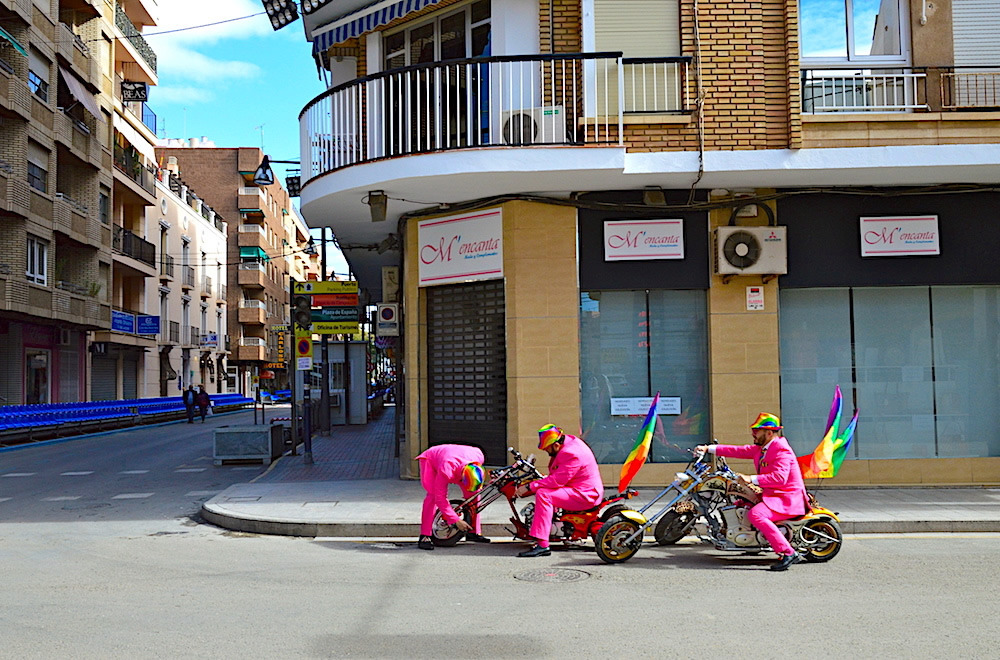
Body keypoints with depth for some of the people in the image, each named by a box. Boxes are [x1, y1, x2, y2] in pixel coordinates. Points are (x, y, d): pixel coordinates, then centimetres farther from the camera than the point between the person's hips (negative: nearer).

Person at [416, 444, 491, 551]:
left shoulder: (478, 457, -31)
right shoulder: (446, 470, -46)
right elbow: (440, 498, -40)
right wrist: (456, 520, -41)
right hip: (430, 460, -5)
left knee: (473, 493, -10)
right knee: (433, 495, -30)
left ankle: (473, 532, 1)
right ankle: (424, 537, -27)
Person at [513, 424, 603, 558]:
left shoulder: (571, 454, -24)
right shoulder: (568, 441, 7)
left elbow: (558, 480, -29)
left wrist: (529, 487, -24)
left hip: (585, 495, -11)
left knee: (543, 494, -24)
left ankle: (542, 545, -30)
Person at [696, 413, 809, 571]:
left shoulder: (781, 450, -16)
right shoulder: (761, 448, 14)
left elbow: (779, 477, -29)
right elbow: (740, 451, 14)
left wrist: (752, 479, -31)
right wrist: (709, 448, 9)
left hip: (788, 498, -11)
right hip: (772, 494, 11)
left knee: (755, 514, -31)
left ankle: (788, 553, -29)